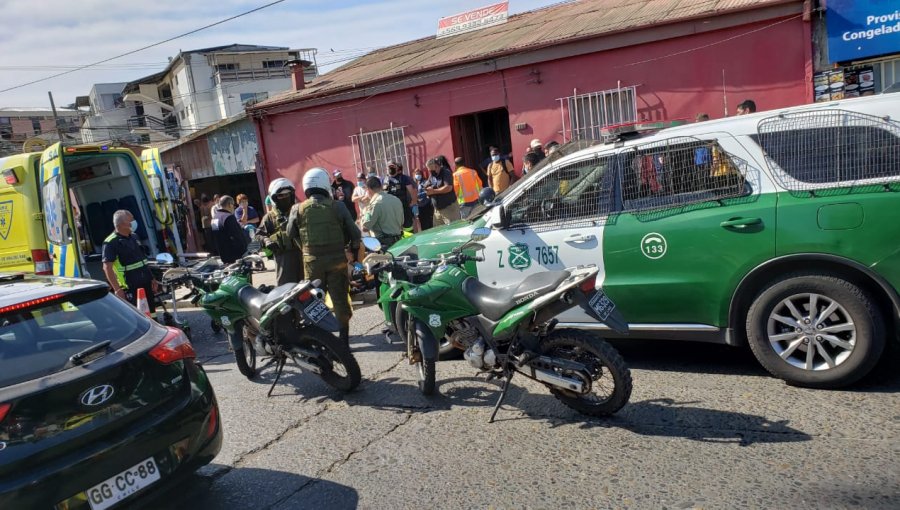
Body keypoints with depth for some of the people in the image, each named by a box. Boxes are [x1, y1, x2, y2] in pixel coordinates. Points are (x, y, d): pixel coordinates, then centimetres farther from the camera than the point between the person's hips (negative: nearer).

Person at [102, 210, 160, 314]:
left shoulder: (133, 237, 12)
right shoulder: (111, 243, -13)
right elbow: (107, 268, -17)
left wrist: (152, 279, 19)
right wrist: (117, 289, -22)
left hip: (146, 285, 8)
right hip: (129, 289, -8)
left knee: (151, 313, 14)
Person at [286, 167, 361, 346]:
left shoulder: (298, 209, -2)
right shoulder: (338, 206, -6)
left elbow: (291, 235, 5)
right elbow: (354, 233, -3)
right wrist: (354, 251, 14)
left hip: (312, 261, 1)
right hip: (337, 259, -1)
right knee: (340, 299, 7)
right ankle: (344, 339, 13)